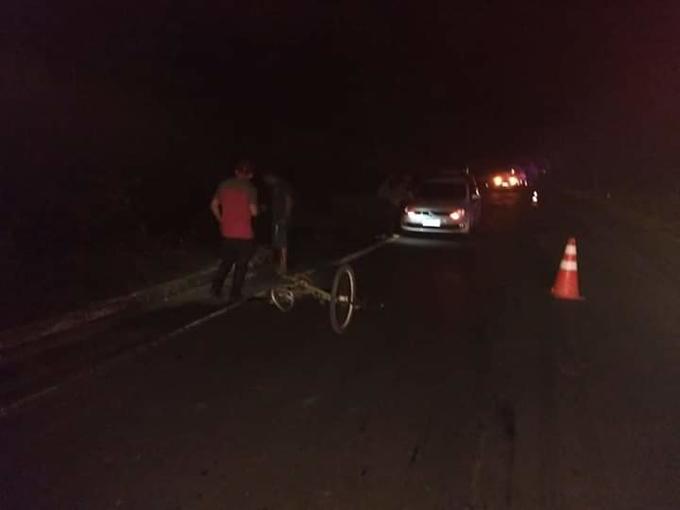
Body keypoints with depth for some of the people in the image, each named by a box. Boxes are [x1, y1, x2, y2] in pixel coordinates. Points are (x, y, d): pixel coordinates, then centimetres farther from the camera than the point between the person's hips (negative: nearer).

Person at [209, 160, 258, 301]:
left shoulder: (224, 185, 5)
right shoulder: (250, 188, -11)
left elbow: (214, 205, 10)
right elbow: (253, 212, -15)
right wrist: (258, 209, 7)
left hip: (226, 232, 5)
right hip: (244, 234, -5)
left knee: (226, 261, 20)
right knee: (241, 264, 8)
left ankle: (216, 288, 16)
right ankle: (235, 294, 11)